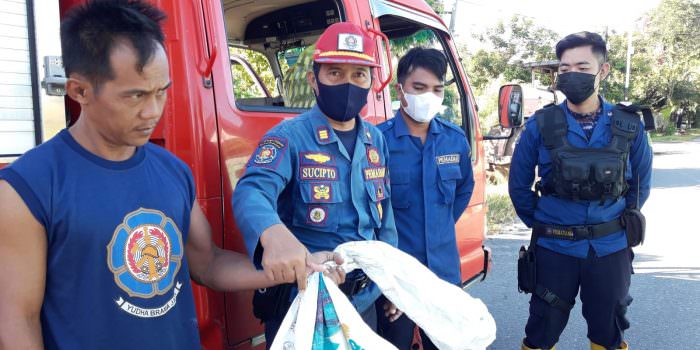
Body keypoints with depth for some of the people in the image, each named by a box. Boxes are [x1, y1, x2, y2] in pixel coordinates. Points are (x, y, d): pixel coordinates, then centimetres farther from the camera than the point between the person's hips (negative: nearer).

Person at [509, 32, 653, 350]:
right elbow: (519, 185, 3)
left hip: (610, 248, 2)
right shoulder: (540, 125, -7)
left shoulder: (629, 126, -3)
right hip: (555, 248, -1)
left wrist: (620, 224, 10)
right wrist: (542, 224, 8)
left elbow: (641, 183, 12)